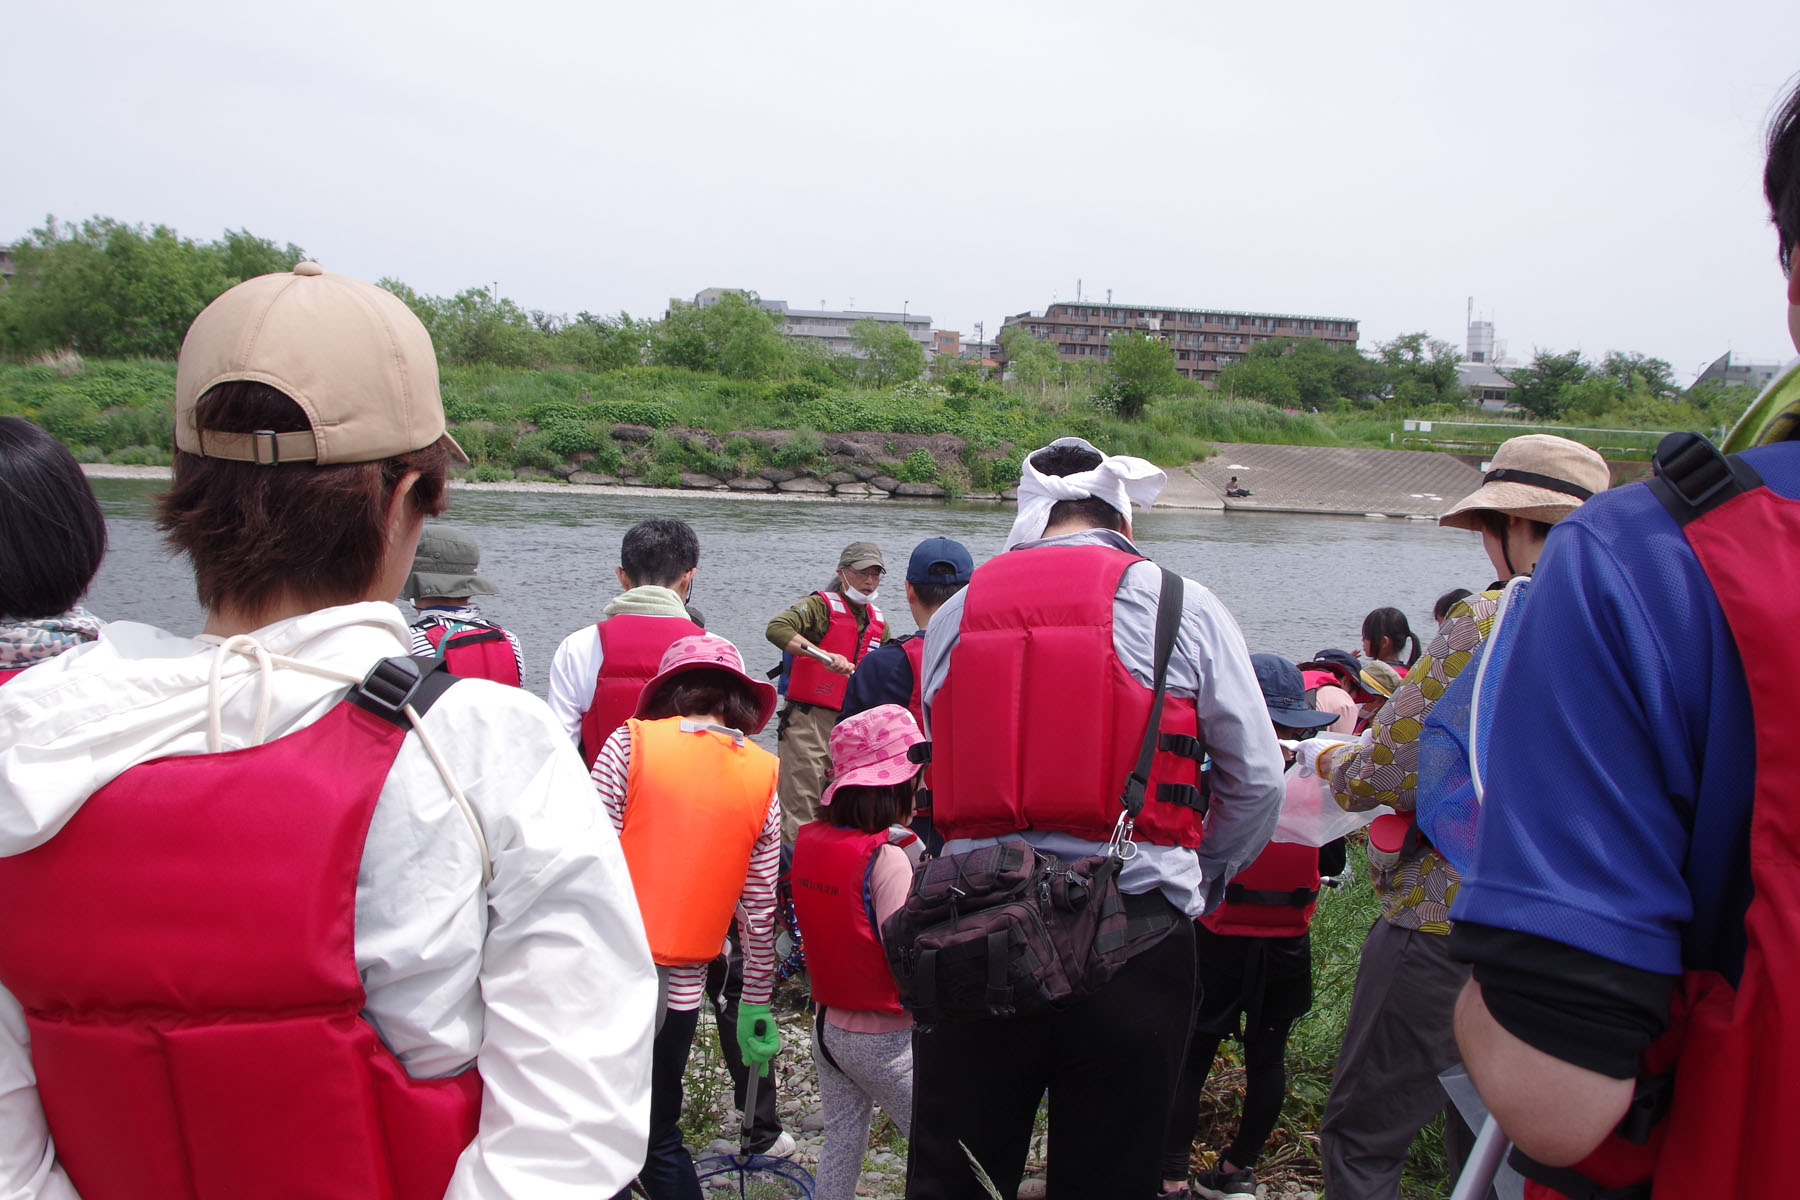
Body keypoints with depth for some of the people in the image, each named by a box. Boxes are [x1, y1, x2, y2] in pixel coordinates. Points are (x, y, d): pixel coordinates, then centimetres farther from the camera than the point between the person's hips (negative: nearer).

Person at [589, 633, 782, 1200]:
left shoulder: (630, 742, -5)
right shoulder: (763, 776, 3)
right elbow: (760, 910, 5)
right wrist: (756, 1005, 15)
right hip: (682, 984, 3)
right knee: (661, 1136, 21)